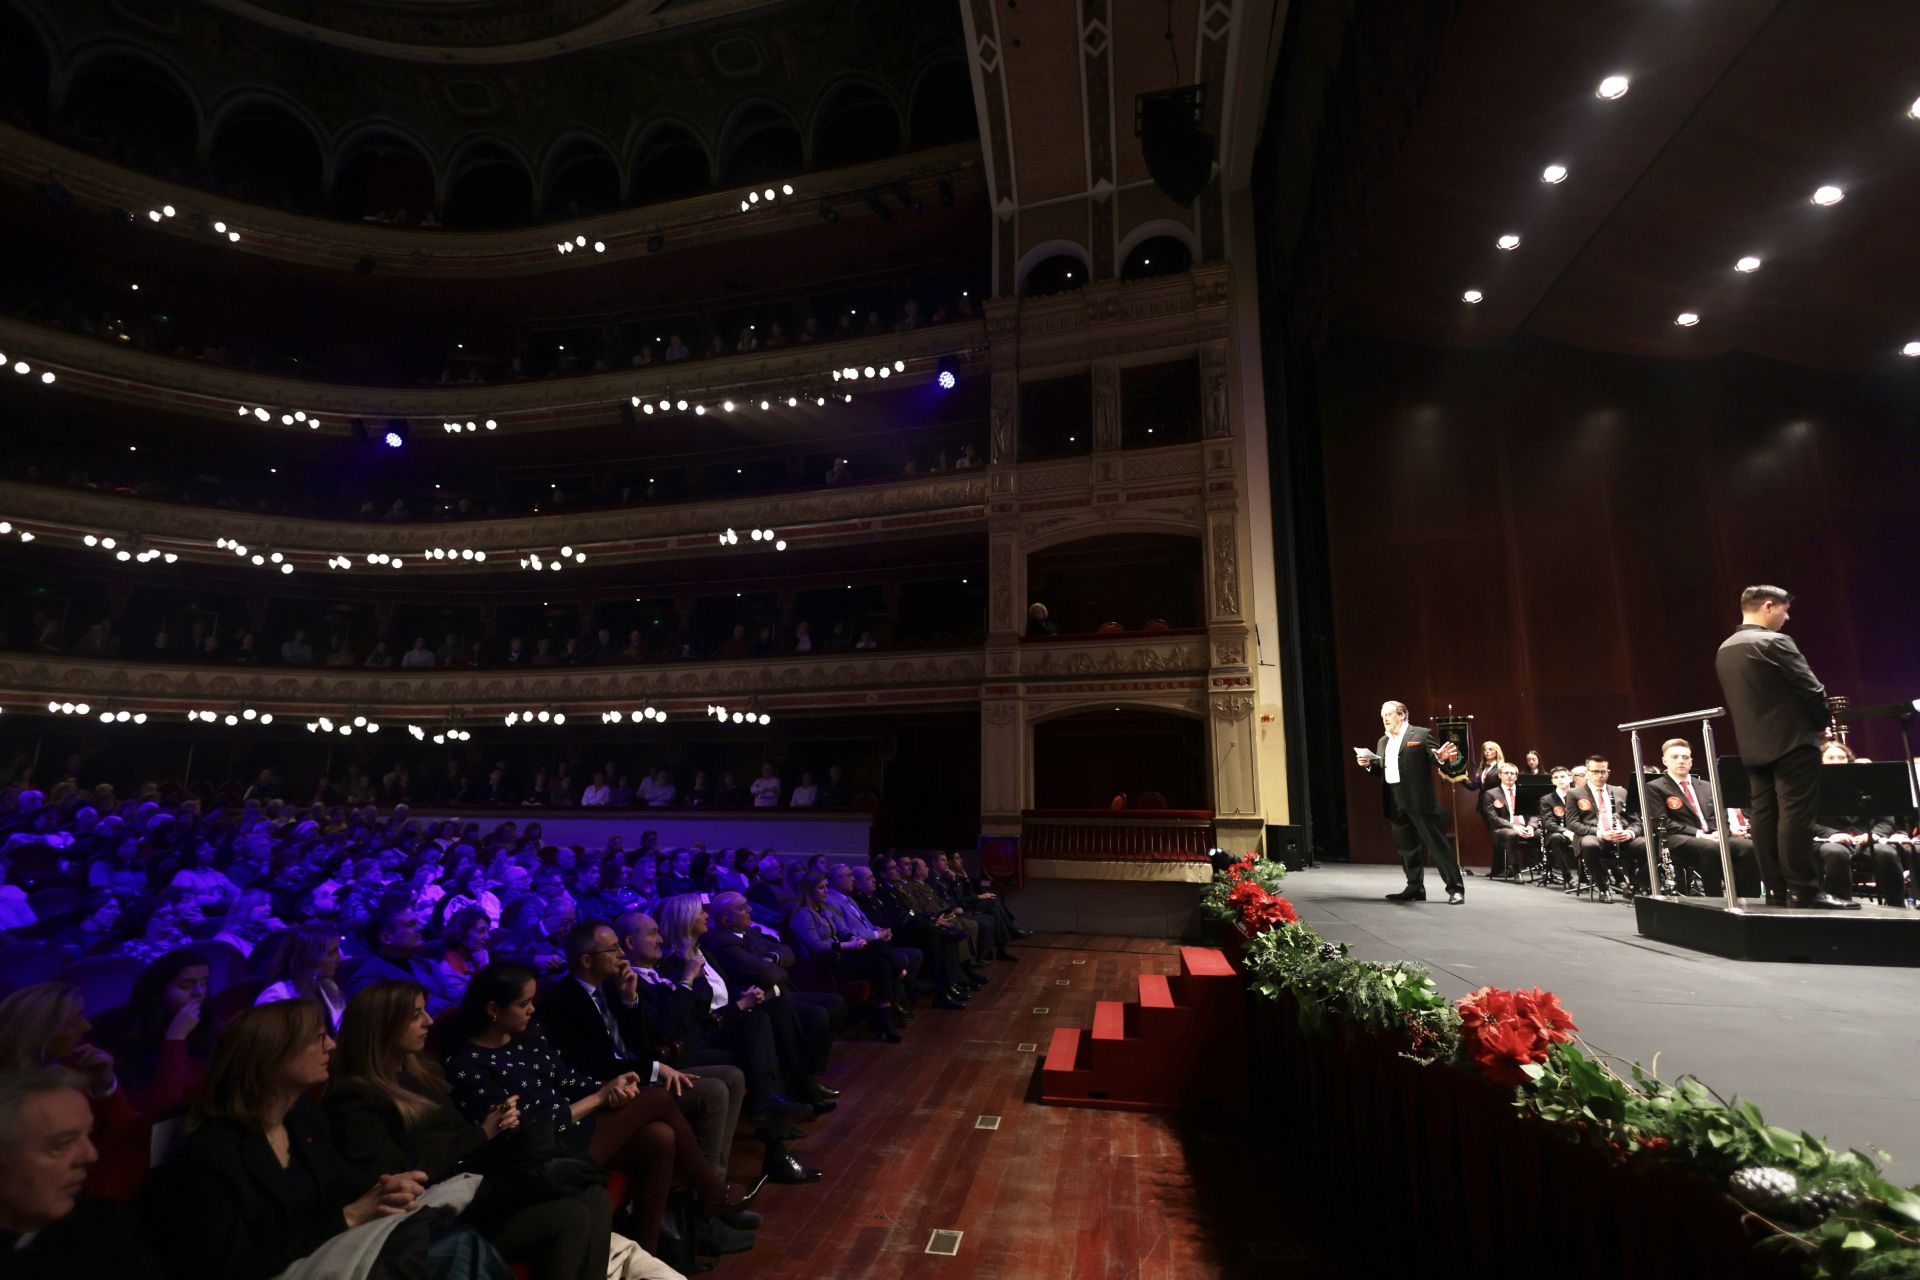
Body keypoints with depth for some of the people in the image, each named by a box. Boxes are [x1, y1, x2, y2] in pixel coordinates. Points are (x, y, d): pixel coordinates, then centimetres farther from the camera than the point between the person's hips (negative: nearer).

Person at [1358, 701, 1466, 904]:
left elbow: (1436, 759, -8)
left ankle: (1455, 888, 4)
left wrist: (1442, 758, -30)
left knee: (1436, 844, -4)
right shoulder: (1383, 741, 18)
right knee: (1406, 847, 12)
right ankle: (1415, 888, 21)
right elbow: (1381, 768, 21)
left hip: (1419, 800, -7)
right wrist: (1369, 764, 2)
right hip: (1396, 802, 7)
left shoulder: (1422, 734, -1)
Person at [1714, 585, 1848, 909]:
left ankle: (1775, 888, 10)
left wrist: (1753, 731, 16)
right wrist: (1820, 722, 6)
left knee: (1763, 815, 7)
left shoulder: (1724, 650, 12)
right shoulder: (1775, 642, -12)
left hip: (1753, 746, 7)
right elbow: (1812, 690, -10)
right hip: (1792, 741, -7)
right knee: (1795, 814, -6)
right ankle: (1804, 889, -4)